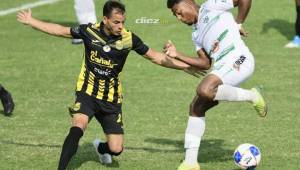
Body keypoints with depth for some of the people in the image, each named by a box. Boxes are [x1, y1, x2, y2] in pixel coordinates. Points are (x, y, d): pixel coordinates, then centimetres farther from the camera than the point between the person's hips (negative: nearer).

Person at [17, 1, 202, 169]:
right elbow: (60, 30, 4)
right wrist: (31, 21, 7)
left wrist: (185, 66, -3)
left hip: (111, 99, 1)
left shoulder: (129, 39, -11)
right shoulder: (89, 31, -10)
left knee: (116, 149, -1)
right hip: (87, 93, -1)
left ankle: (101, 148, 37)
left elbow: (156, 57, -1)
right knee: (77, 128, -30)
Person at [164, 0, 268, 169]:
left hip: (239, 60, -9)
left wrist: (238, 23, 3)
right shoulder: (196, 33, 26)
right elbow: (205, 63, 20)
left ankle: (252, 96, -11)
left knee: (204, 90, -31)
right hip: (220, 67, 9)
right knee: (196, 107, 4)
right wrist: (177, 55, 14)